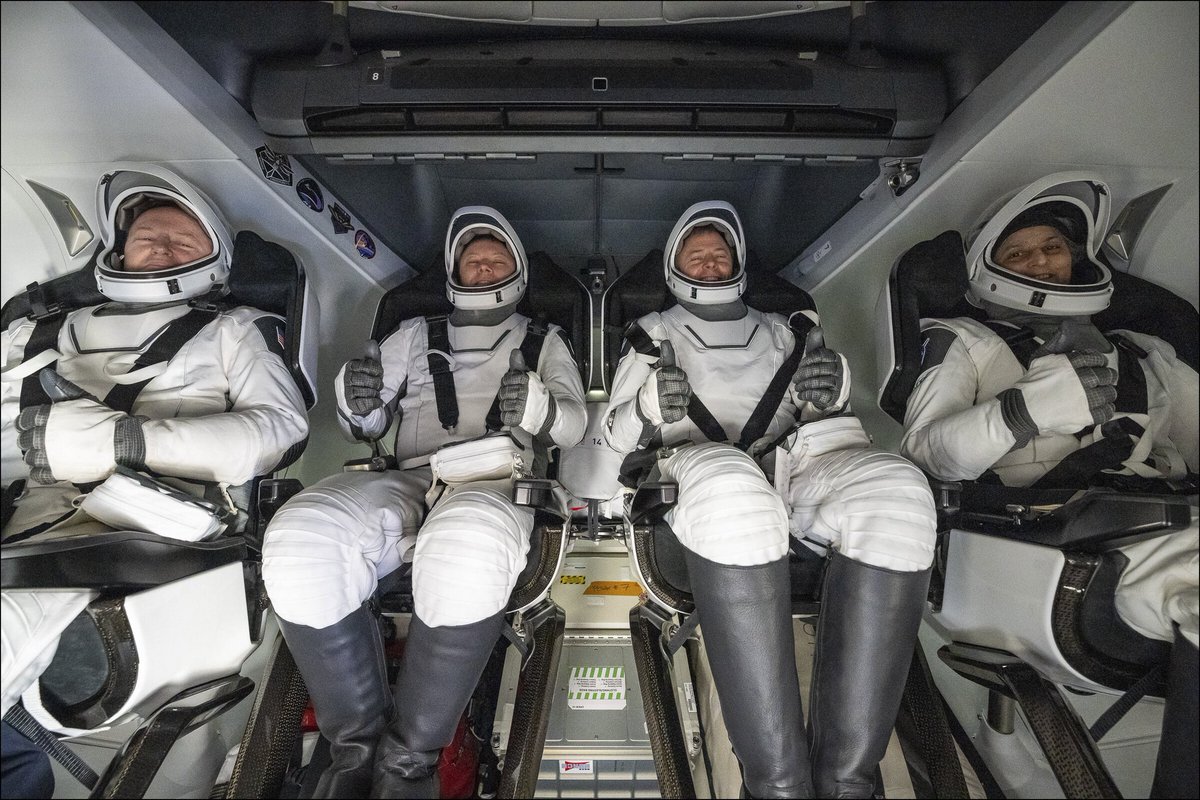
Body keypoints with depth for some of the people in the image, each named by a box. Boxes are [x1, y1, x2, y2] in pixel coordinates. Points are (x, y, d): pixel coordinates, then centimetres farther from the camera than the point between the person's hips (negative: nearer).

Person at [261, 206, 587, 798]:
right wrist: (357, 400, -1)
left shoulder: (543, 342, 26)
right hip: (409, 484, 3)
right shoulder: (416, 335, 29)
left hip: (497, 484, -2)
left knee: (466, 553, -41)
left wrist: (537, 404, -12)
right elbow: (365, 427, 24)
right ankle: (357, 745, -13)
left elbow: (573, 423, 12)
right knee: (299, 544, -31)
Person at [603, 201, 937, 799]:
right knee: (728, 486, -41)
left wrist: (830, 394, 1)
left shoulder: (780, 330, 30)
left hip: (794, 463, 3)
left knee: (894, 490, -32)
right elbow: (615, 434, 17)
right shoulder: (654, 334, 24)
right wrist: (649, 408, -7)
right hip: (703, 474, -2)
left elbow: (823, 416, 25)